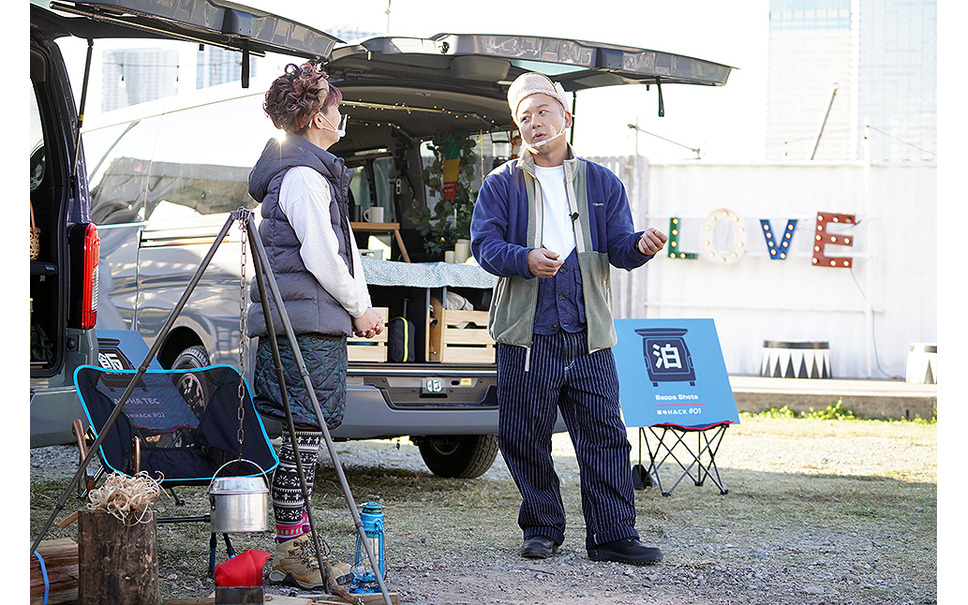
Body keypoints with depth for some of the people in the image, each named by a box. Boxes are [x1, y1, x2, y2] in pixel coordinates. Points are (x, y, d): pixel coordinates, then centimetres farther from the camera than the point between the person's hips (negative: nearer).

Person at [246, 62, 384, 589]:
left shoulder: (316, 171, 23)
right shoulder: (303, 175, -12)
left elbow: (343, 249, 23)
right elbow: (321, 256, -17)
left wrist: (361, 308, 15)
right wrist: (357, 308, -5)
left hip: (317, 323, 11)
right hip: (307, 324, -11)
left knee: (305, 434, 12)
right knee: (305, 434, -8)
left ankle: (297, 545, 17)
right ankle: (290, 551, -5)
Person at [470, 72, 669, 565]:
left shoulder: (602, 183, 15)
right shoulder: (502, 185, 10)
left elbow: (618, 247, 8)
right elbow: (484, 244, -2)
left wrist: (641, 246, -16)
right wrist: (525, 259, -21)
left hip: (589, 337, 1)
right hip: (526, 336, -1)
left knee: (604, 436, -3)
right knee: (525, 439, 2)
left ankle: (612, 536, 1)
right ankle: (541, 530, 16)